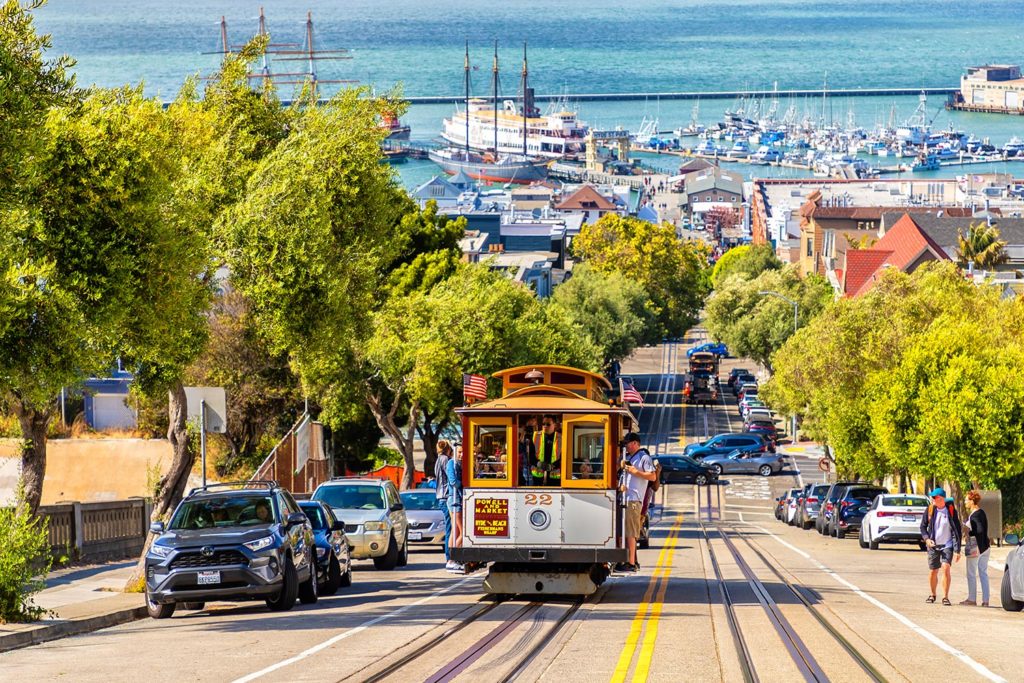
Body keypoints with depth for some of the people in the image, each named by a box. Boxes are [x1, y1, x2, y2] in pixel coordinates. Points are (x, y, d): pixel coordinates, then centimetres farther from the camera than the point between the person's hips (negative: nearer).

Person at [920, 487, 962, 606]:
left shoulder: (951, 510, -8)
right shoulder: (930, 509, 0)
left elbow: (957, 530, -4)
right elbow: (923, 526, 11)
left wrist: (957, 550, -8)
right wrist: (926, 539, -9)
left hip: (947, 546, -3)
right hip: (933, 545, 3)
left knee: (945, 568, -18)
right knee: (933, 571, 8)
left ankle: (945, 597, -13)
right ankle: (932, 595, 29)